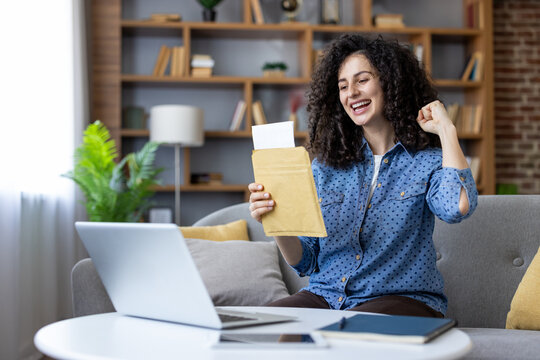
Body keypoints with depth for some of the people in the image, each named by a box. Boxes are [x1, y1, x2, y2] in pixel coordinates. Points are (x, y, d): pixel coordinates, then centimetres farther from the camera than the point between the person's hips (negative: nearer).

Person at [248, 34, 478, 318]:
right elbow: (305, 262, 10)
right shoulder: (325, 166, 11)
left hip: (401, 298, -3)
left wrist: (446, 129, -10)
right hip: (326, 295, 3)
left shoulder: (427, 161, 2)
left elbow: (458, 207, -24)